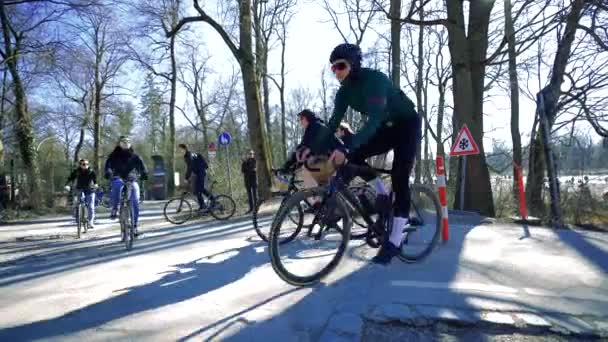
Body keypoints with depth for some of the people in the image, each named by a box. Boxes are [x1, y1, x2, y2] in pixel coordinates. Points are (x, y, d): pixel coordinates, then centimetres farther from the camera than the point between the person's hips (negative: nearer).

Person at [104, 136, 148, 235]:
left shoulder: (134, 156, 7)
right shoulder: (114, 155, 4)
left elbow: (141, 164, -6)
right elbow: (108, 164, -11)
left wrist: (144, 173, -28)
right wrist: (108, 172, -33)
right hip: (118, 178, -2)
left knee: (135, 202, -12)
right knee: (117, 184, -40)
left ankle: (134, 225, 1)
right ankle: (114, 208, -20)